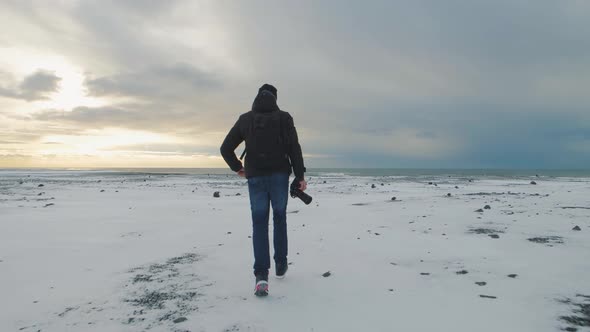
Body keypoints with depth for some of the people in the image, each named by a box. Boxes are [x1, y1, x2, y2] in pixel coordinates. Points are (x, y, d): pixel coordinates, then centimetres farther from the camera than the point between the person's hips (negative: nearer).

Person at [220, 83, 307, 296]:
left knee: (259, 224, 3)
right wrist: (300, 176, -5)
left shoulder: (245, 119, 6)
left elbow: (225, 148, 6)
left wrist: (237, 168, 20)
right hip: (279, 176, -1)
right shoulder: (284, 117, 1)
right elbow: (294, 148, -7)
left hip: (255, 177, 1)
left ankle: (261, 275, -8)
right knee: (280, 218, 17)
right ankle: (280, 265, 26)